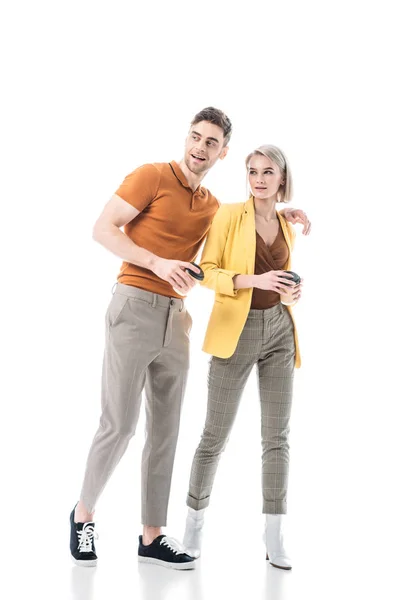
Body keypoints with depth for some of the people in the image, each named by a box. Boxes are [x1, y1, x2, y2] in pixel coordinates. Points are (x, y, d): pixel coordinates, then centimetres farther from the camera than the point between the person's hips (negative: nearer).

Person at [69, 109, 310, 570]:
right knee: (119, 424, -7)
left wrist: (280, 215, 16)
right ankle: (84, 513, 15)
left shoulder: (212, 206, 15)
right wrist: (157, 263, -20)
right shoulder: (153, 176, -3)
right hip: (135, 307, -6)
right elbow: (103, 228, -9)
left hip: (176, 320, 7)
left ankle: (152, 536, 14)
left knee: (165, 430, 7)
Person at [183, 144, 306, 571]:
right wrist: (255, 280, -21)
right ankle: (194, 522, 19)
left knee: (277, 436, 3)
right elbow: (207, 271, -8)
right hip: (237, 330, -4)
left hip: (278, 330, 5)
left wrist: (291, 290, 2)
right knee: (215, 435, 1)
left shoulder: (287, 228, 12)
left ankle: (274, 536, 9)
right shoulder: (230, 215, -4)